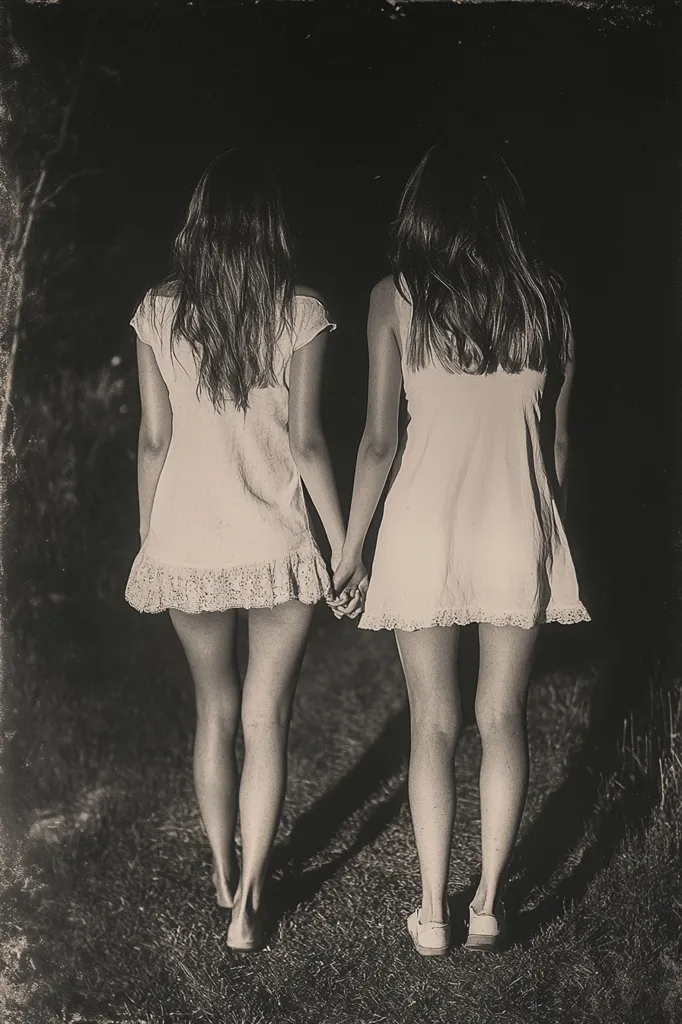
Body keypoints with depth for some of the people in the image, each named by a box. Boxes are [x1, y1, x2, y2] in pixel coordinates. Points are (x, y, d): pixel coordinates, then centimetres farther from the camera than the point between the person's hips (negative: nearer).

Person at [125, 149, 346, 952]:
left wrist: (147, 538, 13)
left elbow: (153, 441, 1)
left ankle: (223, 873, 33)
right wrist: (344, 545, 1)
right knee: (265, 723, 6)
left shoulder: (158, 314, -1)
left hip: (185, 547, 3)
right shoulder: (299, 315, -8)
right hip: (276, 546, -2)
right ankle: (248, 904, 7)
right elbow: (305, 443, -8)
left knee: (214, 713, 19)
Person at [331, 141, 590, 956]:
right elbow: (558, 443, 7)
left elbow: (379, 440, -6)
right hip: (517, 525, 2)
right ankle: (488, 904, 16)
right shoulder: (545, 300, 2)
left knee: (433, 724, 8)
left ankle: (432, 914, 15)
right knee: (503, 718, 12)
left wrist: (349, 551, 3)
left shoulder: (396, 299, -4)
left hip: (425, 525, -1)